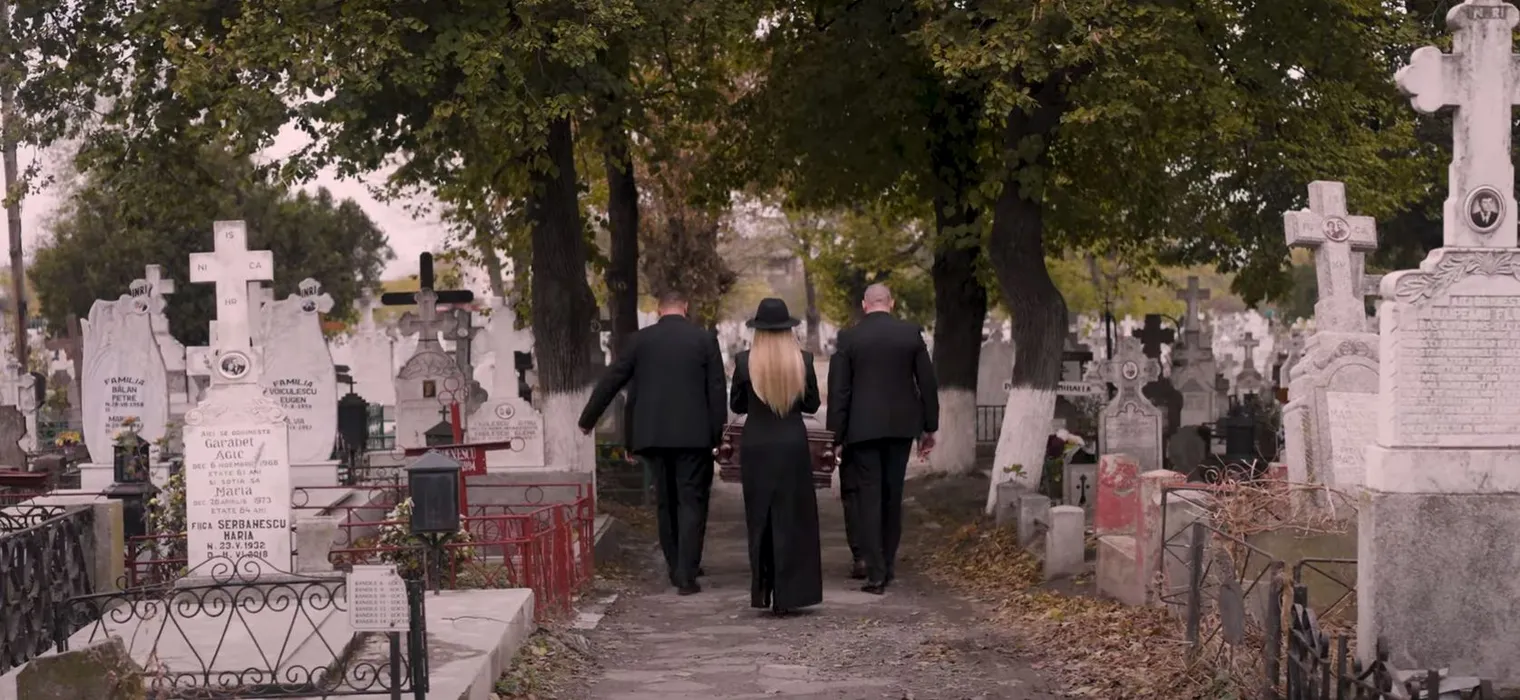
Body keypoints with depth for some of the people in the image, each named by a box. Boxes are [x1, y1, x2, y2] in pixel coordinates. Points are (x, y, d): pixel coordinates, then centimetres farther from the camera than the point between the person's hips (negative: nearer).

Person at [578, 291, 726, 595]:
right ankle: (687, 575, -8)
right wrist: (717, 433, 3)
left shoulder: (641, 340, 4)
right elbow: (716, 390, -2)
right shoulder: (705, 339, 0)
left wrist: (588, 419, 18)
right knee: (691, 502, 0)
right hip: (694, 434, -2)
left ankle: (676, 569, 22)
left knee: (665, 502, 15)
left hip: (653, 434, 3)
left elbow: (610, 381, 7)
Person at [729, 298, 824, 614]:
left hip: (756, 446, 0)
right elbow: (812, 404, 3)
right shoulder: (802, 361, -7)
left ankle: (762, 590, 12)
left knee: (760, 517, 12)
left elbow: (736, 405, 2)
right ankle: (785, 596, 6)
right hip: (793, 445, 0)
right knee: (791, 517, 7)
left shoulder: (744, 361, -8)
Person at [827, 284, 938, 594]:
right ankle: (887, 563, 22)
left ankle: (876, 573, -5)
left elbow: (838, 390, -5)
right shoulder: (911, 333, 0)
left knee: (867, 498, 1)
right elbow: (927, 382, 3)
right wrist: (929, 427, 11)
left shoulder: (849, 337, -4)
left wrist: (835, 436, -1)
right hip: (901, 425, 3)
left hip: (862, 428, -2)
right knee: (892, 496, 15)